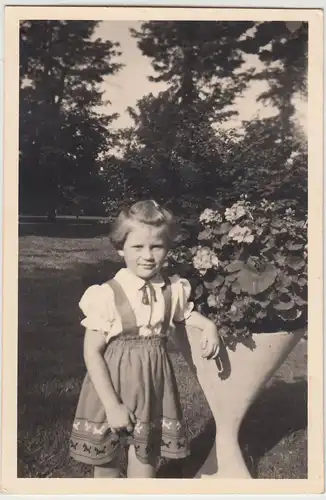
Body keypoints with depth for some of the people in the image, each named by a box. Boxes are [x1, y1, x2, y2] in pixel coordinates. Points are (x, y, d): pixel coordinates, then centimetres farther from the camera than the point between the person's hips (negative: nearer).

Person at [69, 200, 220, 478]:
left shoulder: (174, 290, -5)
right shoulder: (107, 295, -19)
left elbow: (185, 313, 18)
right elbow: (92, 352, -16)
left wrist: (208, 325, -3)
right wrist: (112, 404, -18)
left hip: (153, 388, 3)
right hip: (113, 388, -2)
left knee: (146, 457, 17)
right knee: (106, 461, 16)